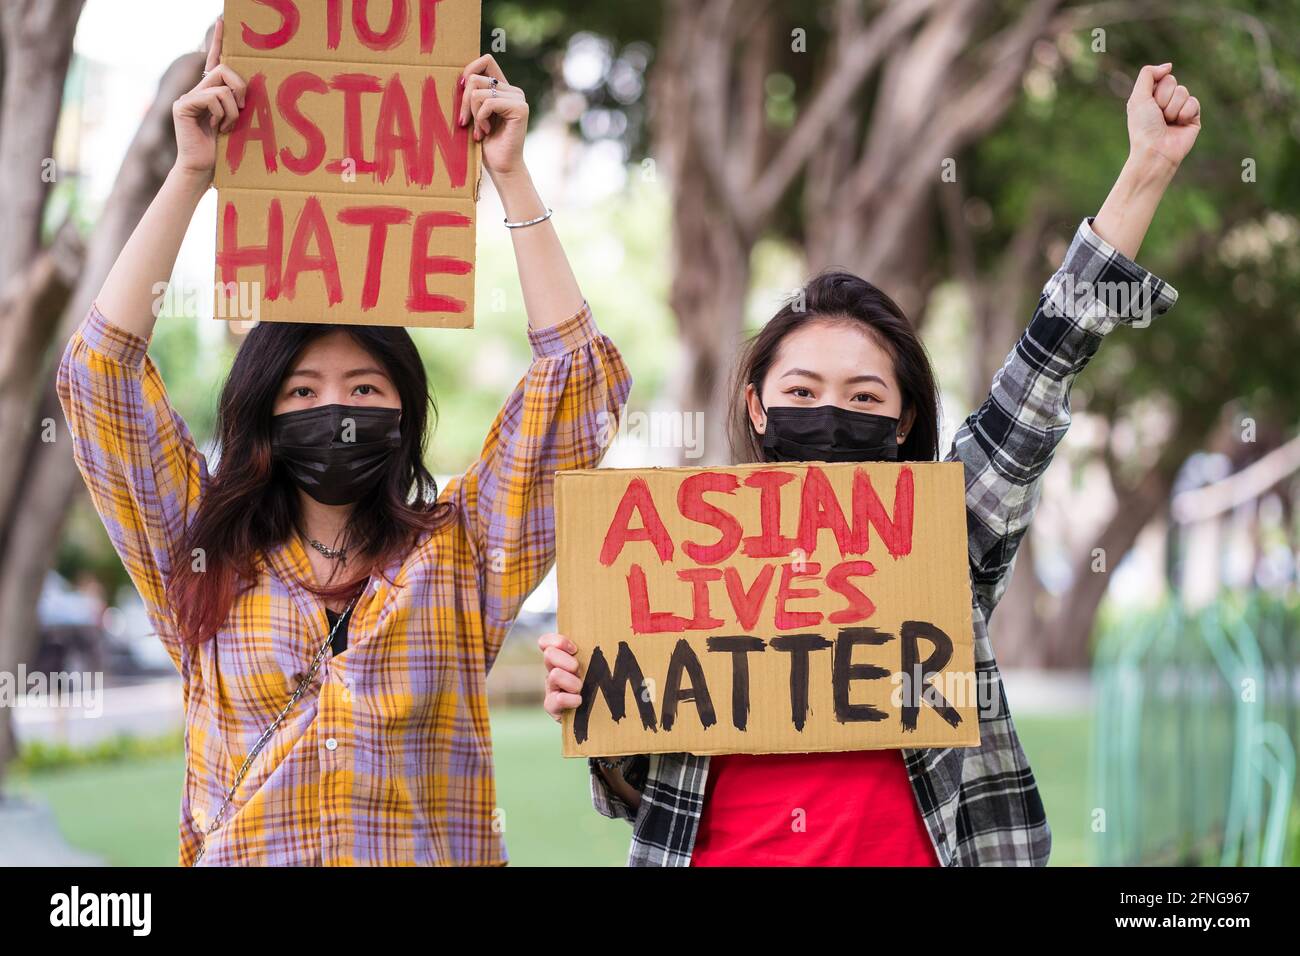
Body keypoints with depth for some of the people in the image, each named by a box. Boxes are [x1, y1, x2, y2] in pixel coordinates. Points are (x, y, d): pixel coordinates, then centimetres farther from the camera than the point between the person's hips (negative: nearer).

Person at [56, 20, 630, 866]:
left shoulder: (458, 556, 10)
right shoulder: (205, 561, 11)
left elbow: (576, 374, 7)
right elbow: (102, 369, 8)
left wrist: (511, 175, 7)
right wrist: (189, 176, 7)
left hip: (436, 854, 0)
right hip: (237, 856, 0)